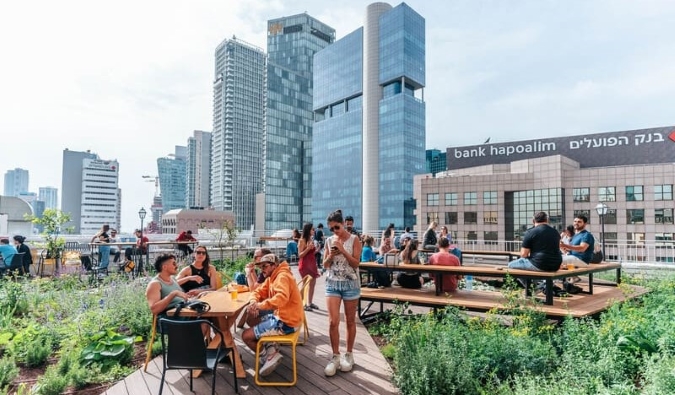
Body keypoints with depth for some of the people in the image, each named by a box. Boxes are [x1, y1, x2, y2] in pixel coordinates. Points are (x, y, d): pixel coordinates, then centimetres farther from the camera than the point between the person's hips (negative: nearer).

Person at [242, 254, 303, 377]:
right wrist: (253, 302, -11)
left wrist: (260, 305, -37)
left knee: (246, 335, -5)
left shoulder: (282, 276, -19)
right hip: (280, 317, 10)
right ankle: (270, 347, 13)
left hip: (286, 322, -10)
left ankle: (269, 356, 6)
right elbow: (258, 292, 10)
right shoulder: (272, 278, 12)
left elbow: (281, 298, -36)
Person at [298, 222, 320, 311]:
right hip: (305, 264, -8)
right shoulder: (302, 240, -11)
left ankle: (310, 303, 20)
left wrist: (317, 250, 4)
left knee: (312, 284, 11)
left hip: (312, 264, 8)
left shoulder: (311, 240, 10)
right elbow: (300, 255, -15)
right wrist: (308, 248, -24)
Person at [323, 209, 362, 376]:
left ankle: (349, 354, 25)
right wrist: (331, 255, -12)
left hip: (350, 284, -2)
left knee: (350, 321, 9)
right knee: (333, 322, -5)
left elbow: (356, 263, -10)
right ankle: (335, 357, 9)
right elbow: (325, 265, 8)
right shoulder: (329, 241, 4)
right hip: (332, 284, 2)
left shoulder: (354, 240, -5)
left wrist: (342, 250, -19)